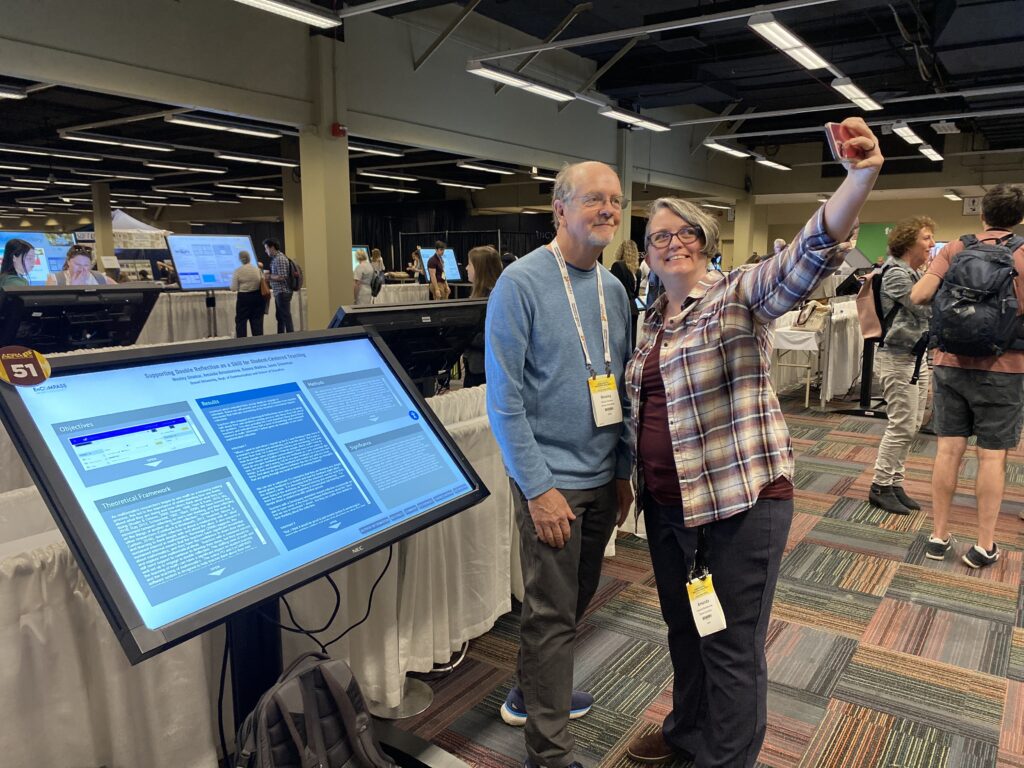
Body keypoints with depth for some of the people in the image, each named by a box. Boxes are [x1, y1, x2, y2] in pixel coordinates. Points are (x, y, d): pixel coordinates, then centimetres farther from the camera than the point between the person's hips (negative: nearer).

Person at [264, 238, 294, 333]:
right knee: (280, 317, 14)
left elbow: (282, 277, -21)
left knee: (286, 317, -7)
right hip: (278, 293, 10)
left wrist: (269, 277, -11)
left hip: (283, 292, -10)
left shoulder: (280, 259, -15)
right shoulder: (275, 258, 14)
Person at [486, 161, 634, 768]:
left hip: (603, 477, 7)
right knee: (552, 614, 3)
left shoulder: (614, 289, 8)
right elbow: (504, 398, -16)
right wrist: (538, 488, -17)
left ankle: (532, 694, 43)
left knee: (578, 600, 20)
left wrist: (624, 471, 11)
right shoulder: (522, 283, -13)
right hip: (552, 479, -7)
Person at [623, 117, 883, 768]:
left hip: (740, 500, -7)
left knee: (732, 644, 7)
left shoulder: (740, 295, -9)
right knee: (684, 628, 23)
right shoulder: (652, 322, 11)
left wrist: (862, 178, -45)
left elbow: (808, 258, -29)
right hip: (666, 504, 7)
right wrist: (633, 480, 18)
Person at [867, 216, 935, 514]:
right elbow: (926, 309, -19)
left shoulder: (913, 273, 15)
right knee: (902, 425, -6)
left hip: (916, 355, 10)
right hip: (897, 357, -10)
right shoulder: (896, 273, -14)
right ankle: (880, 487, 5)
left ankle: (895, 482, 20)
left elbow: (924, 312, 13)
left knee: (911, 425, 11)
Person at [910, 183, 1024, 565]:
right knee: (992, 457, 5)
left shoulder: (956, 249, 1)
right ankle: (984, 545, 13)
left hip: (951, 362, 2)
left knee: (948, 450, 7)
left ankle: (939, 536, 15)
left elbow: (918, 295, -9)